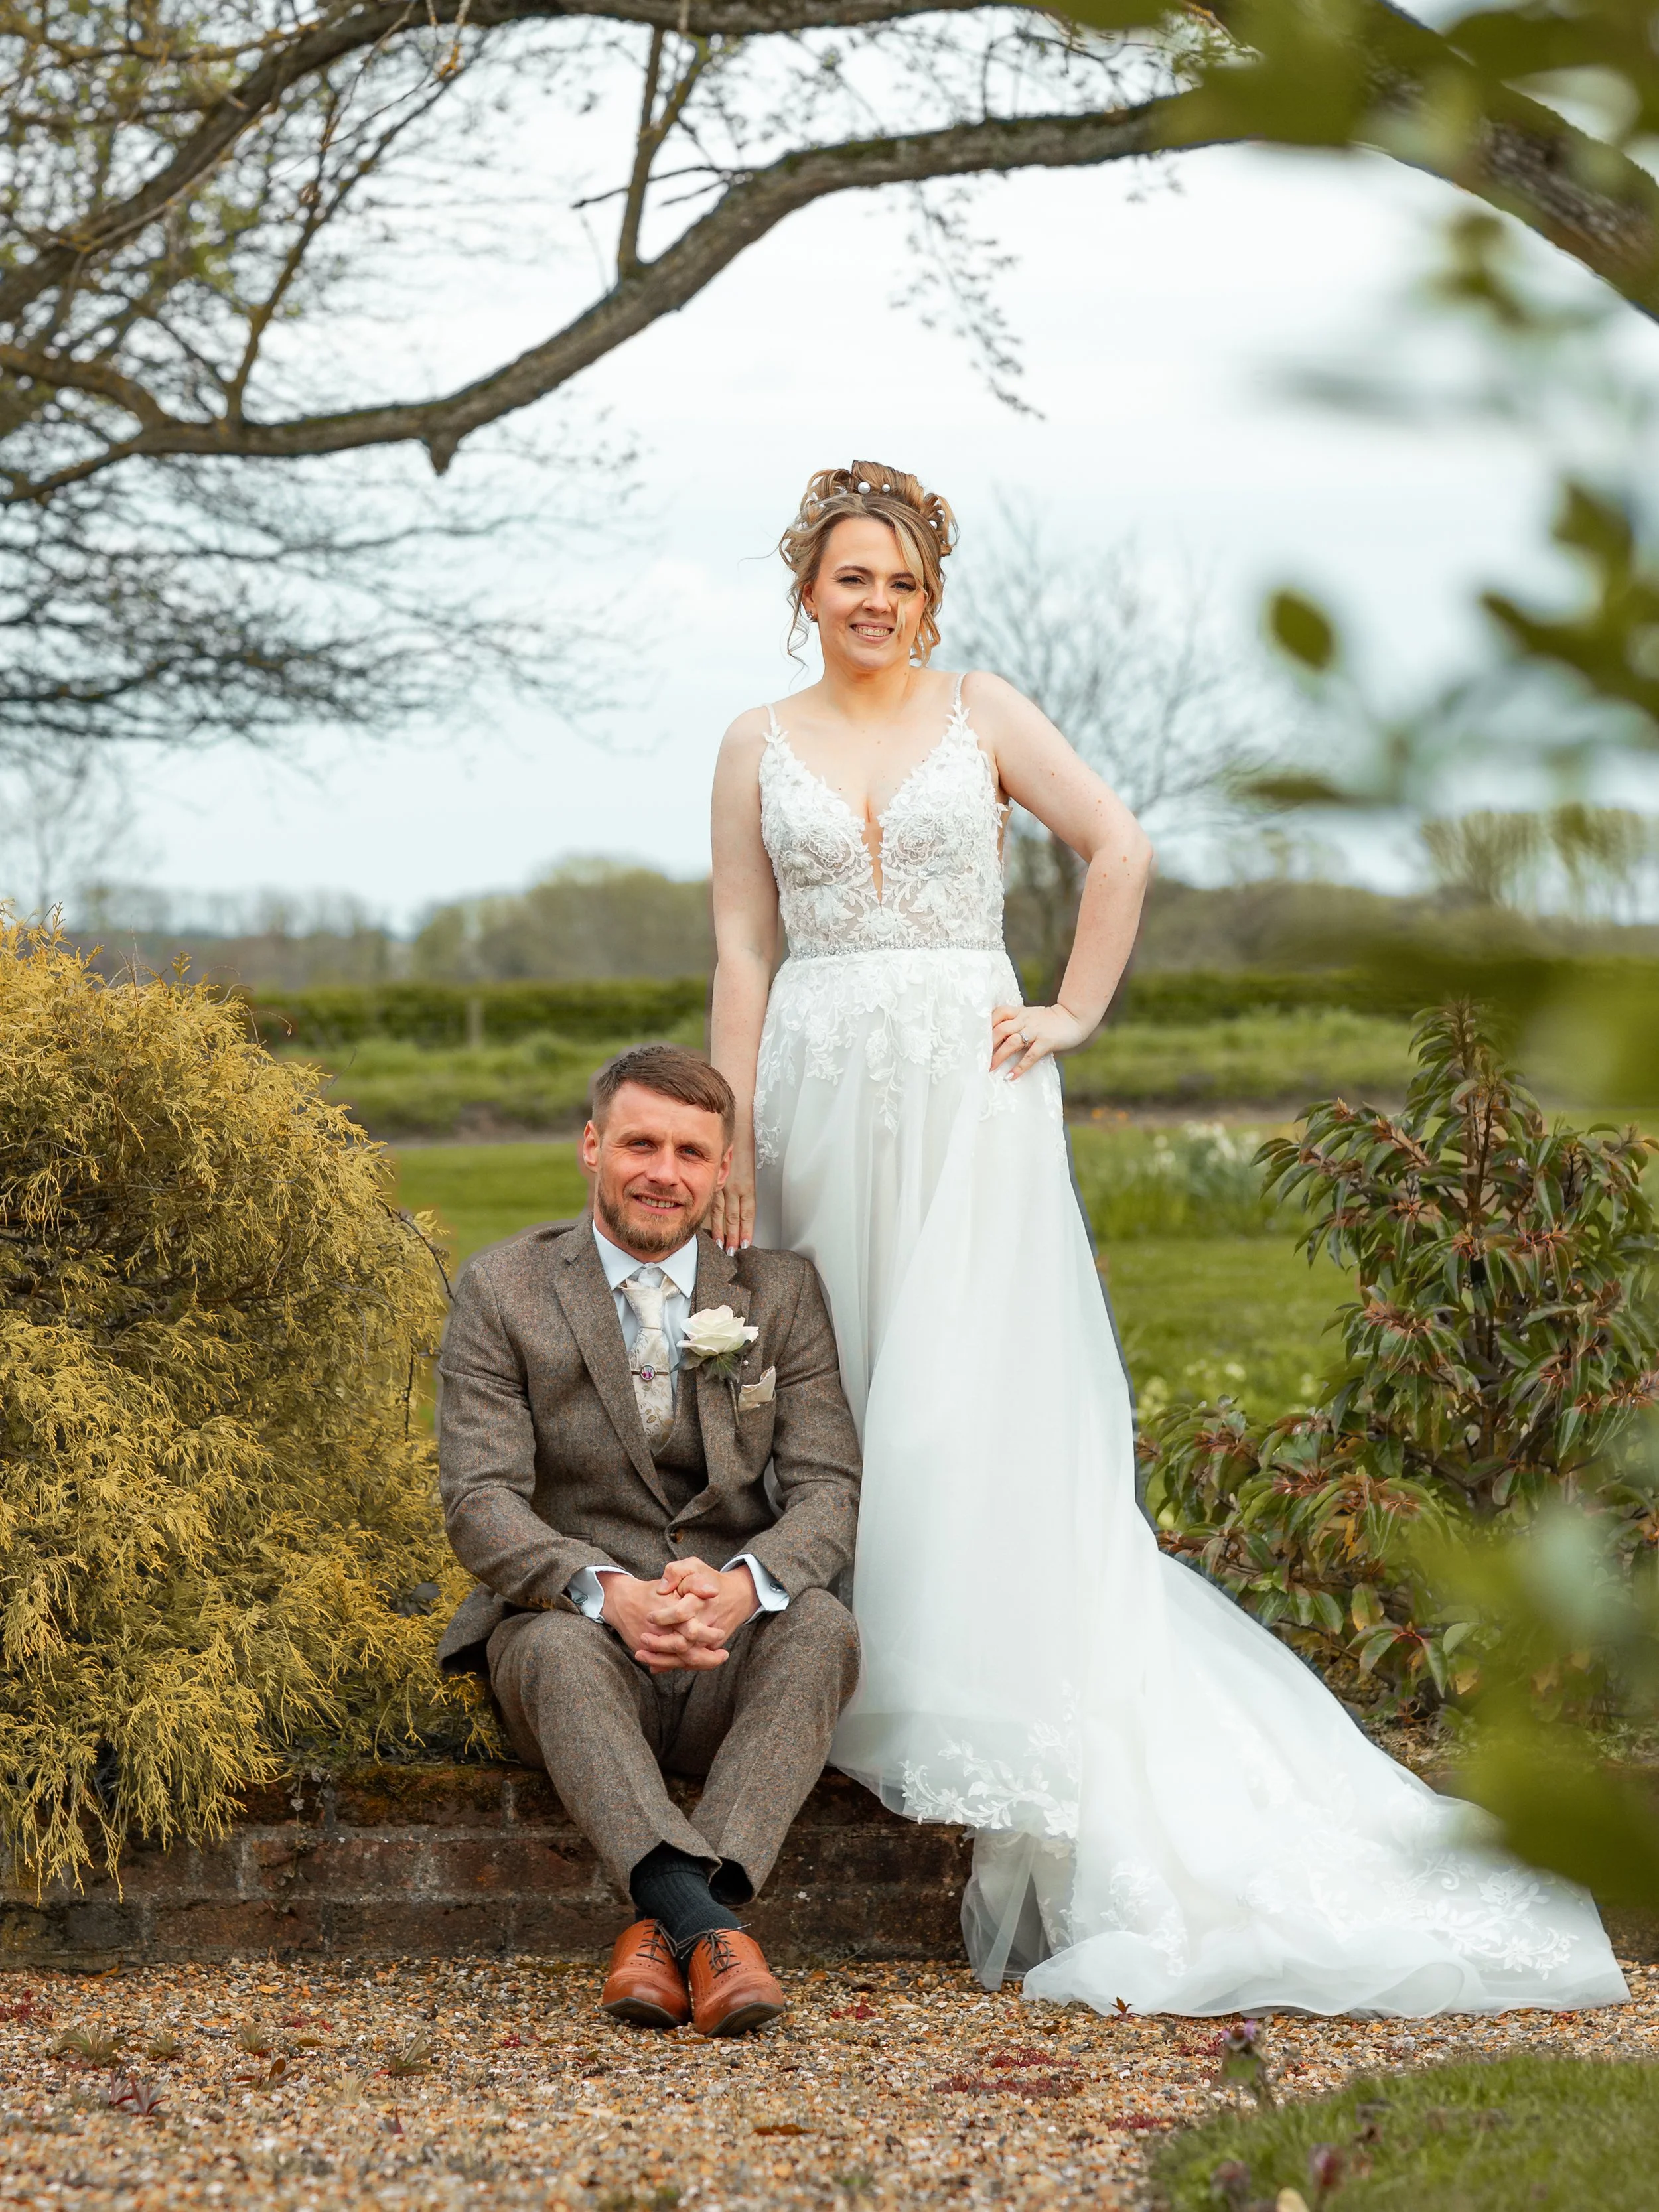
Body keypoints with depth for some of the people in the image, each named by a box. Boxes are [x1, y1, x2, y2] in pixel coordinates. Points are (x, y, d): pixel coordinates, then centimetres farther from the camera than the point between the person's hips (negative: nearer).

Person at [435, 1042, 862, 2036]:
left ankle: (667, 1929, -41)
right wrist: (608, 1592, -29)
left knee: (824, 1624, -30)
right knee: (559, 1646, -36)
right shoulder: (502, 1290, 0)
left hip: (735, 1658, 2)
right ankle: (709, 1928, -52)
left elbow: (827, 1489, -3)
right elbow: (480, 1503, -9)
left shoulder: (781, 1292, 6)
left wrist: (740, 1585, -26)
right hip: (577, 1629, -2)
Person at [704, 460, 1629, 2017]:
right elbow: (740, 954, 7)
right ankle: (849, 1694, 12)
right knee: (833, 1400, 1)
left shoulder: (981, 713, 7)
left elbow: (1119, 847, 3)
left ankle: (1020, 1757, -5)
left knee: (978, 1406, -8)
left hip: (967, 1086, -2)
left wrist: (1075, 1013, -3)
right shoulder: (760, 745, 10)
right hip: (822, 1090, 2)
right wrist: (727, 1142, 2)